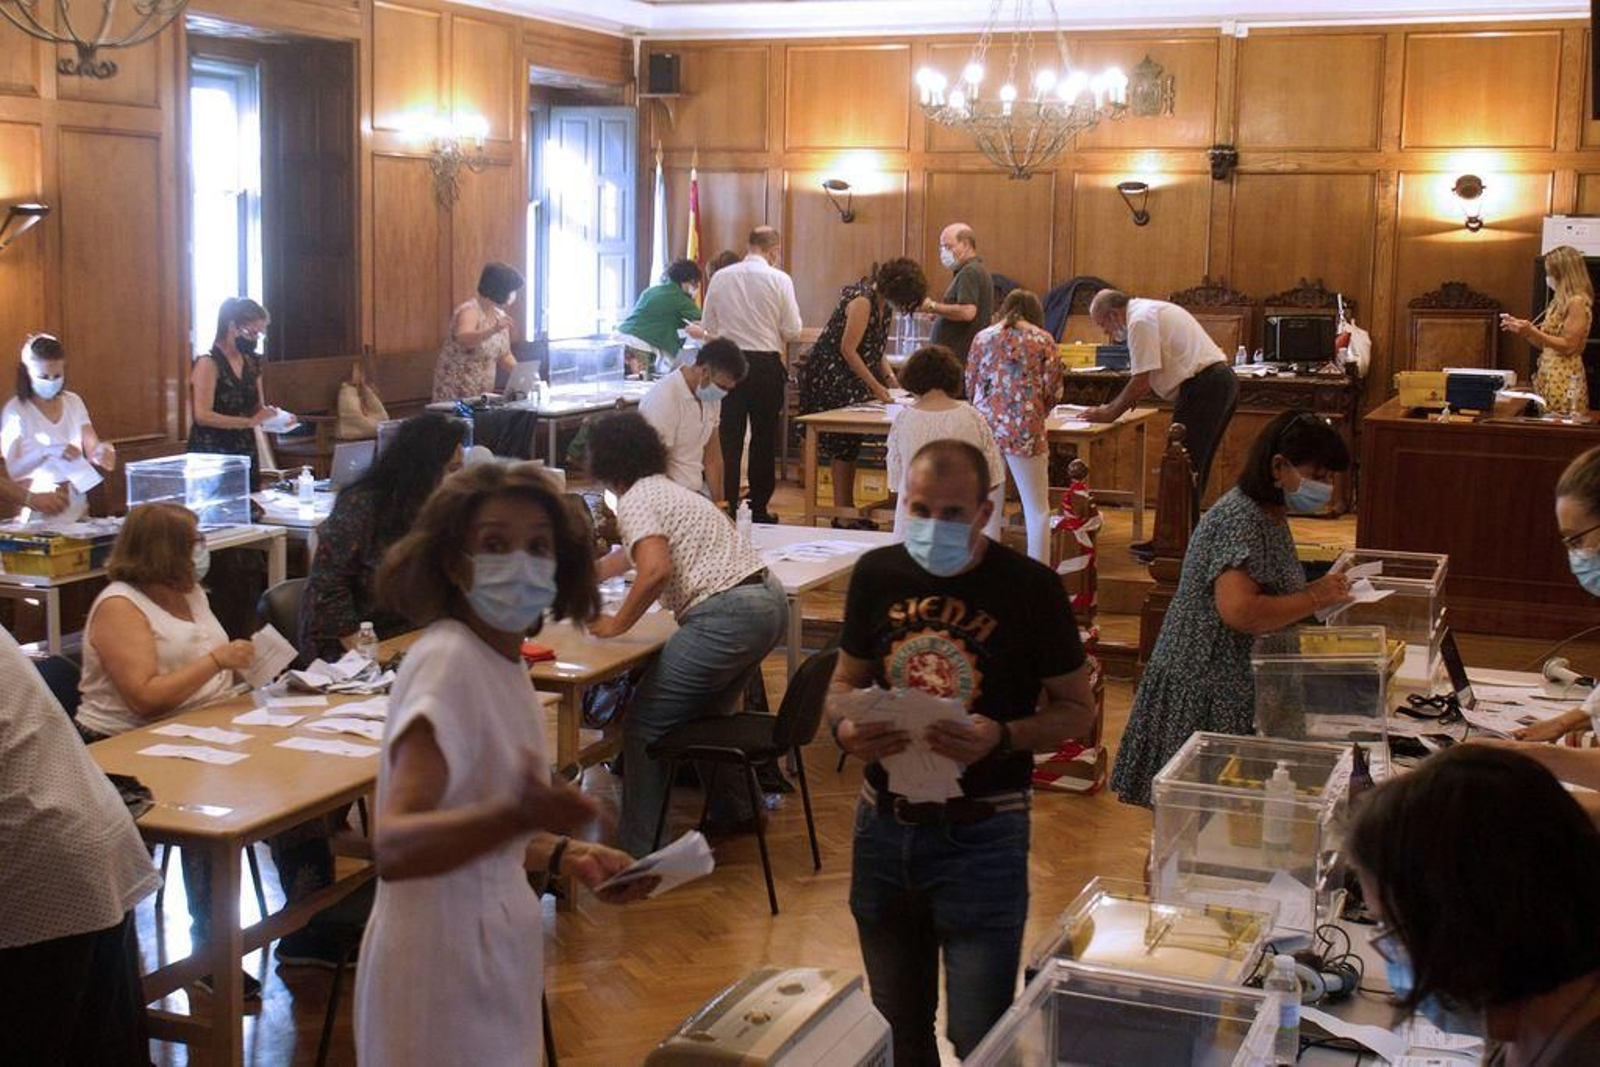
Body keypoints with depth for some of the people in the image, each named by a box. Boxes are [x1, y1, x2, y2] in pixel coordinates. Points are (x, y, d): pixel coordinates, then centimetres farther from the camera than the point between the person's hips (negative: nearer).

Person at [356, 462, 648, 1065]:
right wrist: (517, 815, -50)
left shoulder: (500, 661, 5)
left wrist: (563, 853, 3)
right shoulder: (447, 662, -21)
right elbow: (393, 846, -34)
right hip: (443, 967, -9)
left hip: (495, 957, 9)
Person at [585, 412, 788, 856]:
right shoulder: (665, 488, 25)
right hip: (769, 599, 10)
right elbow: (633, 553, 43)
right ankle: (734, 811, 39)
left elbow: (656, 570, -22)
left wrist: (616, 624, -9)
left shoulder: (635, 500, -5)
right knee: (701, 714, 28)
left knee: (646, 724, -1)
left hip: (727, 614, -10)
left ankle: (639, 849, 2)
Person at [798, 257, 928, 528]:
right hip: (830, 376, -9)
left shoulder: (884, 303, 8)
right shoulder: (862, 301, -21)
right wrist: (875, 386, -21)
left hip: (852, 381, 9)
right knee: (843, 443, -8)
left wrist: (889, 374, 0)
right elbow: (847, 349, -23)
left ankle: (847, 511, 15)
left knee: (849, 444, 10)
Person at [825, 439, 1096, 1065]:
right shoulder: (878, 574, -1)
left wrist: (1003, 737, -24)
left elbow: (1076, 709, -5)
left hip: (982, 837, -4)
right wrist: (845, 726, -13)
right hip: (884, 826, 4)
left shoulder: (1030, 588, -12)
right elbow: (846, 681, 10)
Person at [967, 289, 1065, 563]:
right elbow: (1053, 390, 2)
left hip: (985, 426, 3)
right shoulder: (1043, 340, 4)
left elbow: (970, 385, 12)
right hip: (1025, 429, -3)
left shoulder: (983, 337, 10)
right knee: (1037, 510, 4)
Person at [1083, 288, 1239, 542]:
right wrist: (1118, 404, 18)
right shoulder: (1151, 311, 21)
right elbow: (1151, 377, 25)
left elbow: (1141, 382, -13)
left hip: (1202, 388, -10)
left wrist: (1111, 413, -1)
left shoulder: (1140, 320, -10)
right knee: (1195, 467, 16)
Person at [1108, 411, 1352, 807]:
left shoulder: (1271, 515, 13)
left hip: (1240, 689, 10)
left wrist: (1321, 589, 7)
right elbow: (1239, 610, -31)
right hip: (1209, 695, -10)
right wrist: (1314, 599, -19)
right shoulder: (1239, 519, -19)